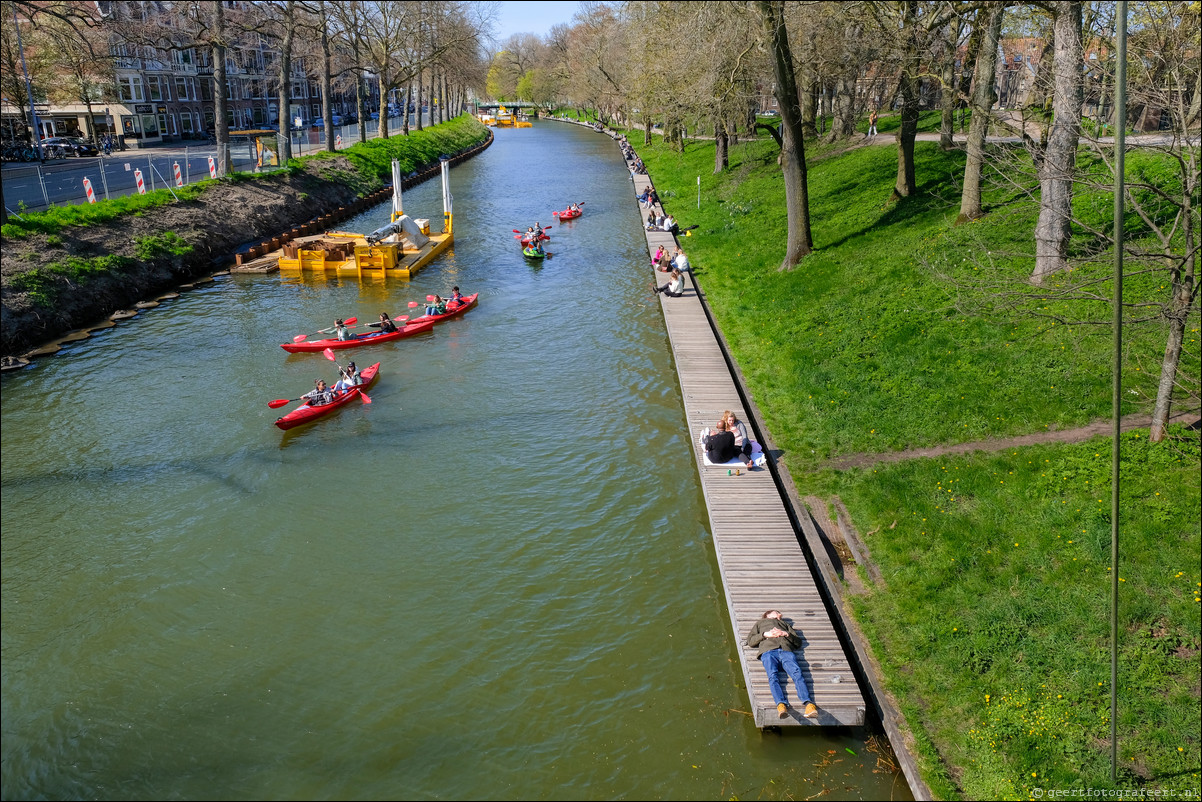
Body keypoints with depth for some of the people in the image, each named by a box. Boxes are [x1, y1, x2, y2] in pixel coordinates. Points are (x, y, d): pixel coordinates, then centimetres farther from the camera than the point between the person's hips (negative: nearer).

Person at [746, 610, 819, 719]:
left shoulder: (785, 624, 43)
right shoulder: (760, 623, 41)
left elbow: (798, 642, 28)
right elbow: (750, 641, 24)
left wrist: (787, 634, 9)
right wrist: (765, 634, 8)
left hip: (787, 650, 1)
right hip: (768, 651, -1)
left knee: (797, 673, -29)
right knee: (773, 676, -32)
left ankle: (809, 704, -48)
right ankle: (781, 705, -53)